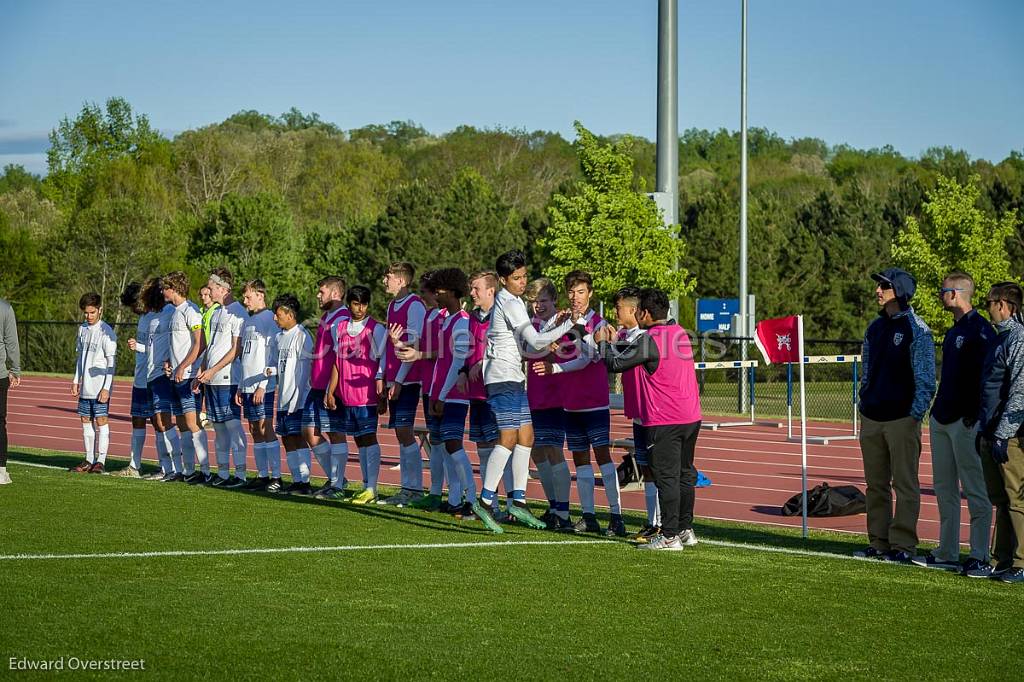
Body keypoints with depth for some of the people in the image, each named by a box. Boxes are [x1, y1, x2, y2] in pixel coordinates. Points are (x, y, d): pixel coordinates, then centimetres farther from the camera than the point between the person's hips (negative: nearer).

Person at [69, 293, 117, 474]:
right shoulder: (83, 329, 11)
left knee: (101, 421, -6)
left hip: (100, 387, -7)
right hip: (85, 386, 7)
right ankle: (89, 460, 15)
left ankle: (100, 461, -3)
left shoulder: (106, 332, -10)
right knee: (86, 420, 9)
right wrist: (76, 380, 15)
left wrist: (106, 387, -16)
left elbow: (111, 362, -11)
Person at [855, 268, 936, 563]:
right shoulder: (875, 327, 14)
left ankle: (903, 545, -1)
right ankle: (878, 542, 15)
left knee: (904, 483, -3)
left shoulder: (916, 329, -7)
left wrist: (915, 414, -13)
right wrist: (865, 403, 14)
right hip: (872, 418, 7)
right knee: (876, 484, 10)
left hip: (902, 419, -7)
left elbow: (925, 377, -8)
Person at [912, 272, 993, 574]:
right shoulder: (953, 331, 18)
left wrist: (974, 414, -19)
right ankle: (947, 554, 18)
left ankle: (980, 558, -3)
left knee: (975, 491, -6)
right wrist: (938, 409, 18)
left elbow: (986, 376, -17)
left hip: (965, 422, -10)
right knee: (944, 489, 12)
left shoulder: (980, 329, -12)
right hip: (942, 419, 10)